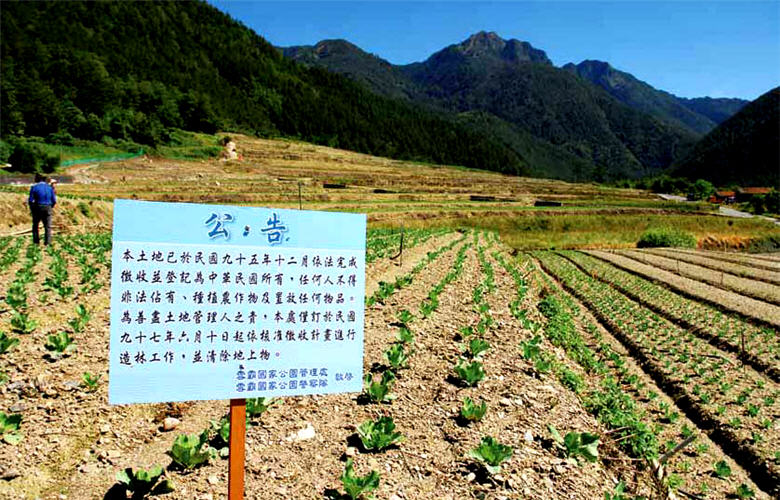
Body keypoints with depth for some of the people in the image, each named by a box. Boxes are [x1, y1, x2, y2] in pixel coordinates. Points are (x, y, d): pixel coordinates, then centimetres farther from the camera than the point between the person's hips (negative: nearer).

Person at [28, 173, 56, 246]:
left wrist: (31, 209, 5)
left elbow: (31, 200, -10)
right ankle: (47, 242, 1)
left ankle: (36, 241, 18)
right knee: (48, 226, 7)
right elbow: (54, 201, 0)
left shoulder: (34, 187, -6)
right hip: (47, 209, 1)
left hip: (37, 209, -1)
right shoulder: (49, 187, 2)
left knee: (35, 225, 18)